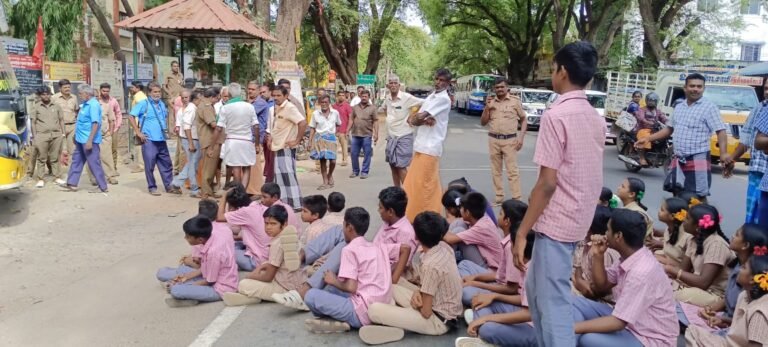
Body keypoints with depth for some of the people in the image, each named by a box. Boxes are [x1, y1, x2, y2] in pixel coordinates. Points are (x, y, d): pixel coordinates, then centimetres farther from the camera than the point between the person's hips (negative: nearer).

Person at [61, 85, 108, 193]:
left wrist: (90, 140, -28)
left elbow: (95, 124, -25)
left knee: (94, 163, -4)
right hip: (81, 139, 10)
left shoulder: (93, 105, -18)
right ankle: (72, 183, 26)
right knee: (77, 161, 16)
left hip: (88, 140, -10)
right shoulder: (85, 104, 11)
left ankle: (103, 187, 3)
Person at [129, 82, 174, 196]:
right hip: (149, 140, -6)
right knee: (150, 165, 1)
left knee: (166, 163, 9)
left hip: (161, 139, 6)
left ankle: (169, 186, 18)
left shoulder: (162, 104, 14)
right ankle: (152, 187, 12)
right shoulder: (144, 104, -5)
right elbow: (132, 116, -9)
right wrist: (138, 132, -11)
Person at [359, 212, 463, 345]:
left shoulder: (430, 266, -29)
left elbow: (426, 312, -22)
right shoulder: (444, 247, -4)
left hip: (439, 320, -9)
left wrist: (416, 298, -1)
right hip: (447, 311, 9)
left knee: (374, 309, -22)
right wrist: (418, 292, -6)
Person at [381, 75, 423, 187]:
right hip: (391, 137, 7)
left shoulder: (407, 97, -14)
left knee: (401, 166, -10)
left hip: (403, 137, -7)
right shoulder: (387, 98, 5)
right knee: (393, 165, 13)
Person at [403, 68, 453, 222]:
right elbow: (415, 117, 9)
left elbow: (420, 117, -18)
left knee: (425, 183, -5)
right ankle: (414, 214, 24)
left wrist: (414, 119, 3)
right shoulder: (430, 97, 16)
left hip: (430, 146, -9)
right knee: (414, 181, 14)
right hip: (420, 145, 9)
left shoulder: (443, 99, -11)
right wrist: (425, 120, -11)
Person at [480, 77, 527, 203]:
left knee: (512, 170, -6)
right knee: (496, 171, 7)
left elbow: (524, 119, 6)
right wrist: (487, 107, -5)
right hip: (493, 140, 3)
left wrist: (521, 137, -5)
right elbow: (483, 123, 9)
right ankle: (499, 197, 16)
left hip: (510, 140, -3)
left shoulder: (515, 101, 1)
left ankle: (517, 198, -4)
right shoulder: (490, 102, 8)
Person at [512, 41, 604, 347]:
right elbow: (590, 177, 14)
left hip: (556, 222, -9)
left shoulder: (556, 115, -17)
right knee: (537, 288, 23)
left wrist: (521, 233, -15)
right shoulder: (596, 118, 9)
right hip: (579, 219, 9)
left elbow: (548, 183, -20)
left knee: (554, 303, 0)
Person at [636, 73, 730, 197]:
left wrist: (723, 153, -27)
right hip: (678, 160, 6)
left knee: (699, 197, -5)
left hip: (698, 160, -6)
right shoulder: (679, 107, 14)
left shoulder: (709, 107, -6)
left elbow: (721, 131, -12)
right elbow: (669, 129, 24)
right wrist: (648, 139, 17)